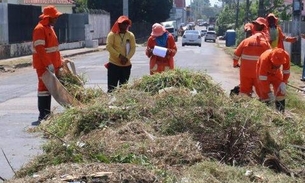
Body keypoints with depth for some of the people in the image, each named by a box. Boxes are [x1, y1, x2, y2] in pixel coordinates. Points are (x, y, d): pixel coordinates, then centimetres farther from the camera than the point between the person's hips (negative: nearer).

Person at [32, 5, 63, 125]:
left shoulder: (50, 28, 16)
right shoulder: (40, 29, -15)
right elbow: (39, 49, -24)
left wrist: (59, 61, 19)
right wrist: (49, 64, -28)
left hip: (52, 64, 9)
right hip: (43, 66, -9)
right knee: (44, 87, -7)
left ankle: (47, 113, 17)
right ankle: (42, 115, -4)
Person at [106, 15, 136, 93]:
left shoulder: (131, 35, 6)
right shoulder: (112, 34, -2)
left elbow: (133, 48, 1)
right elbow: (108, 46, -12)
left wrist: (127, 58, -16)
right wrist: (119, 55, -20)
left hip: (126, 65, 3)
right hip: (114, 64, -3)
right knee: (112, 87, -6)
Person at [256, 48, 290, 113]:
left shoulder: (286, 56, -32)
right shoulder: (264, 59, -43)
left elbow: (286, 71, -13)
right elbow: (263, 79, -35)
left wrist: (284, 82, -24)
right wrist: (270, 93, -32)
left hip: (276, 72, 4)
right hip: (263, 72, -3)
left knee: (281, 91, -2)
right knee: (265, 94, -11)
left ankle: (281, 112, 7)